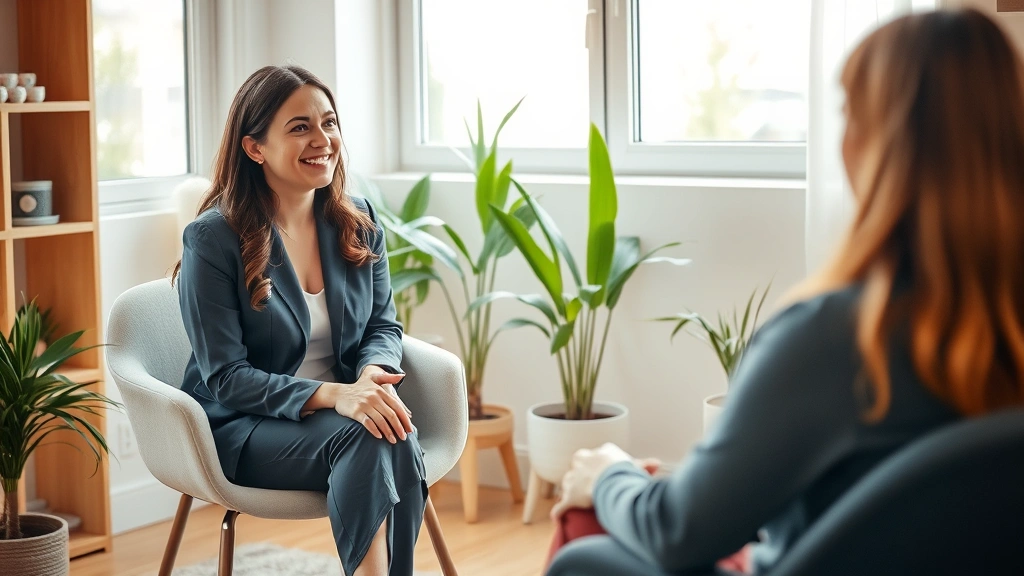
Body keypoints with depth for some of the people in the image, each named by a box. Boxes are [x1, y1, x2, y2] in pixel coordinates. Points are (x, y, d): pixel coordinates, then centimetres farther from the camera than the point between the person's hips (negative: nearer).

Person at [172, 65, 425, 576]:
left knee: (397, 439, -31)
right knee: (364, 437, -34)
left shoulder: (359, 223, 6)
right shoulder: (213, 239, -11)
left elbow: (383, 324, 10)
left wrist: (373, 374, -16)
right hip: (244, 428, -4)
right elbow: (225, 377, -13)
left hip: (347, 408, 5)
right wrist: (331, 395, -28)